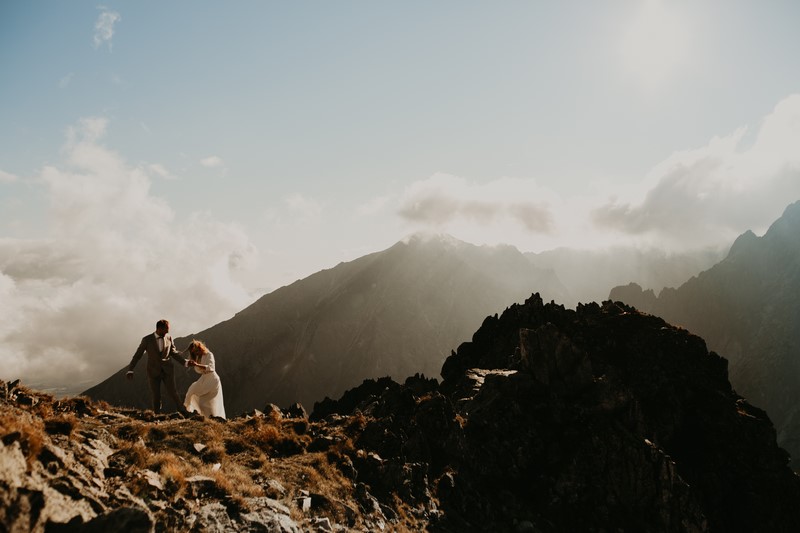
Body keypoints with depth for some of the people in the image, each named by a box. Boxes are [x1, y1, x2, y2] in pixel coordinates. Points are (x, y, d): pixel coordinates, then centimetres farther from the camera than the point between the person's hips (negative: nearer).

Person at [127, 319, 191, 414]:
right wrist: (130, 370, -6)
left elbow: (174, 353, 8)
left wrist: (185, 362, -5)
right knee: (155, 396, 1)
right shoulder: (147, 339, -5)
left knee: (172, 392, -10)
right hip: (153, 372, -1)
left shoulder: (169, 338, 3)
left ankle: (182, 412, -3)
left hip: (167, 370, 1)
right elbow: (137, 355, -1)